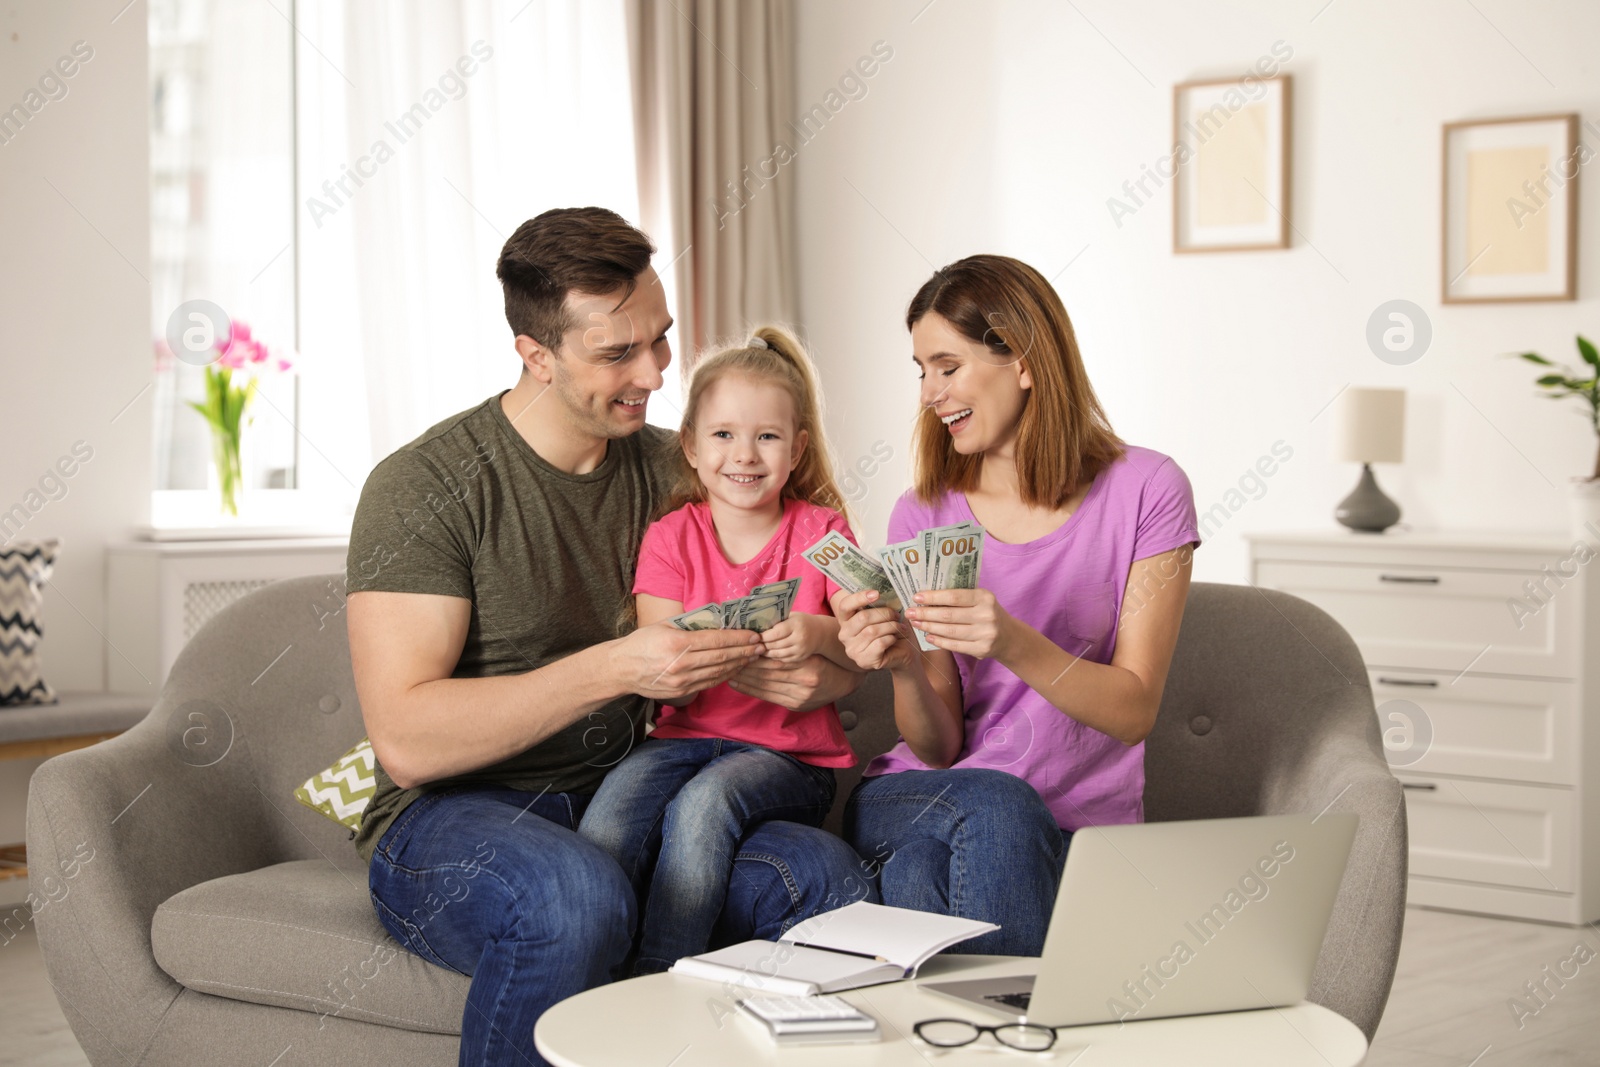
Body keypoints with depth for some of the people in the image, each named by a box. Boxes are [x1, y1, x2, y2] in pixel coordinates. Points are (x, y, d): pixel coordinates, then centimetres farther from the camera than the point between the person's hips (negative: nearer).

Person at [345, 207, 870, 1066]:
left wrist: (797, 675, -13)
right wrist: (612, 670, -25)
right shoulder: (423, 486, -9)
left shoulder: (673, 472, 9)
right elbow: (404, 743, -18)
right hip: (452, 817, -4)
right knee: (576, 895, -39)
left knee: (821, 871, -25)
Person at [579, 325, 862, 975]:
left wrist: (819, 635, -26)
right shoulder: (670, 538, 9)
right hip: (687, 737, 2)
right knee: (614, 807, -30)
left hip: (789, 754, -2)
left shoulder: (821, 533, 7)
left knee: (705, 802, -34)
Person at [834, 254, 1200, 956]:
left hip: (1078, 824, -2)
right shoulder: (922, 516, 6)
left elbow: (1135, 710, -9)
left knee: (922, 871, -33)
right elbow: (937, 748, 2)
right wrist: (904, 667, -21)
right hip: (914, 804, 2)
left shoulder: (1144, 491, -2)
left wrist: (1015, 645, -26)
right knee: (991, 802, -33)